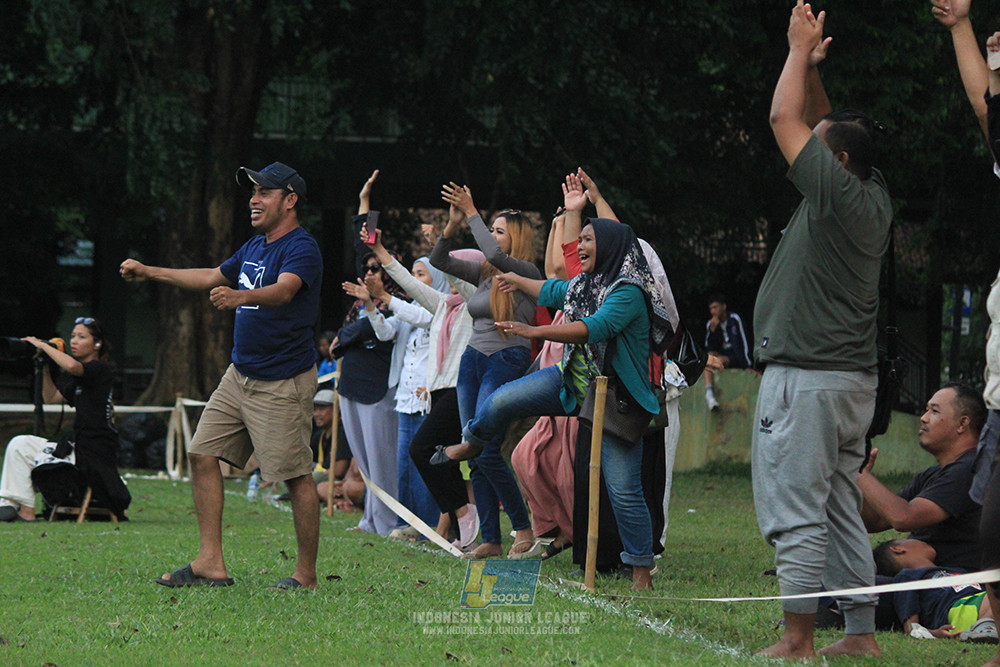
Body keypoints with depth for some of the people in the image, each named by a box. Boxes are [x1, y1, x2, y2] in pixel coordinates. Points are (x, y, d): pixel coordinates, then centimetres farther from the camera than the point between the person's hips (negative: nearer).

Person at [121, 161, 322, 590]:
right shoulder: (254, 248, 15)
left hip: (284, 381, -9)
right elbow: (212, 278, 30)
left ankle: (306, 573, 1)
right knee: (202, 454, 4)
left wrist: (241, 297, -52)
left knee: (297, 475, -8)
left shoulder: (301, 249, -13)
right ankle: (211, 563, 5)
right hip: (240, 374, 10)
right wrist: (149, 273, 31)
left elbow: (284, 290, -33)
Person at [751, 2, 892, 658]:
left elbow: (785, 118, -10)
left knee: (795, 511, -8)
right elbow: (820, 125, 23)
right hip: (855, 377, 9)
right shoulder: (875, 199, 9)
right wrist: (811, 63, 19)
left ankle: (798, 640, -10)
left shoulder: (838, 192, -14)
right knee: (843, 510, 11)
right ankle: (861, 633, 11)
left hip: (805, 378, -9)